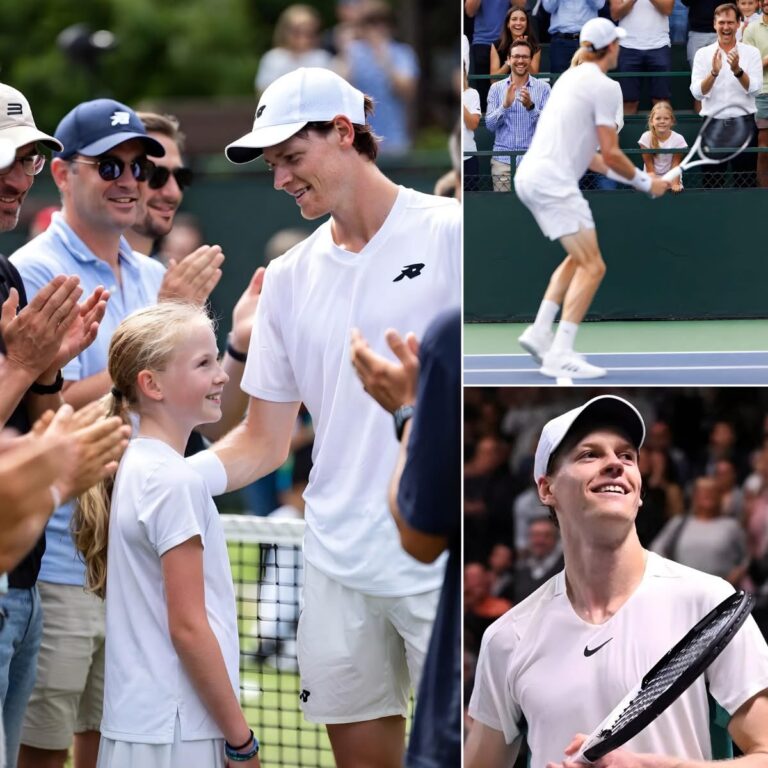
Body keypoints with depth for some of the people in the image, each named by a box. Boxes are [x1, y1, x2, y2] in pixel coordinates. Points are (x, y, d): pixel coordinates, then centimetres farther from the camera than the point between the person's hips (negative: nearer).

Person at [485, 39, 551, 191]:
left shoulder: (543, 87, 4)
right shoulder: (496, 88, 9)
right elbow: (490, 124, 1)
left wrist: (530, 106, -22)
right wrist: (505, 105, -16)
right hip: (503, 159, 1)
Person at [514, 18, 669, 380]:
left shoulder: (572, 77, 18)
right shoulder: (603, 87, -9)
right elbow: (610, 154, -9)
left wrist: (617, 173, 25)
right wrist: (646, 183, 4)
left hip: (530, 176, 10)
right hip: (553, 181, -10)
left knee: (578, 259, 22)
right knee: (592, 267, -10)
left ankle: (540, 332, 15)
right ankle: (559, 356, -16)